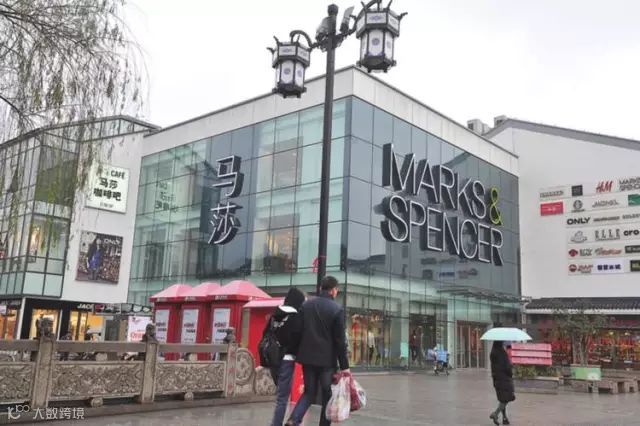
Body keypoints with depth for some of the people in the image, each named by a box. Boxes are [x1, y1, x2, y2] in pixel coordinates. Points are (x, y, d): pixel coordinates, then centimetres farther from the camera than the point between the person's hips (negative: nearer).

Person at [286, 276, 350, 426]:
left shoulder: (306, 305, 5)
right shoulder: (337, 309, -10)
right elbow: (340, 340, -10)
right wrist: (344, 366, -6)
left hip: (307, 357, 5)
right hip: (327, 359, -4)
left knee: (309, 392, 15)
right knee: (328, 395, 10)